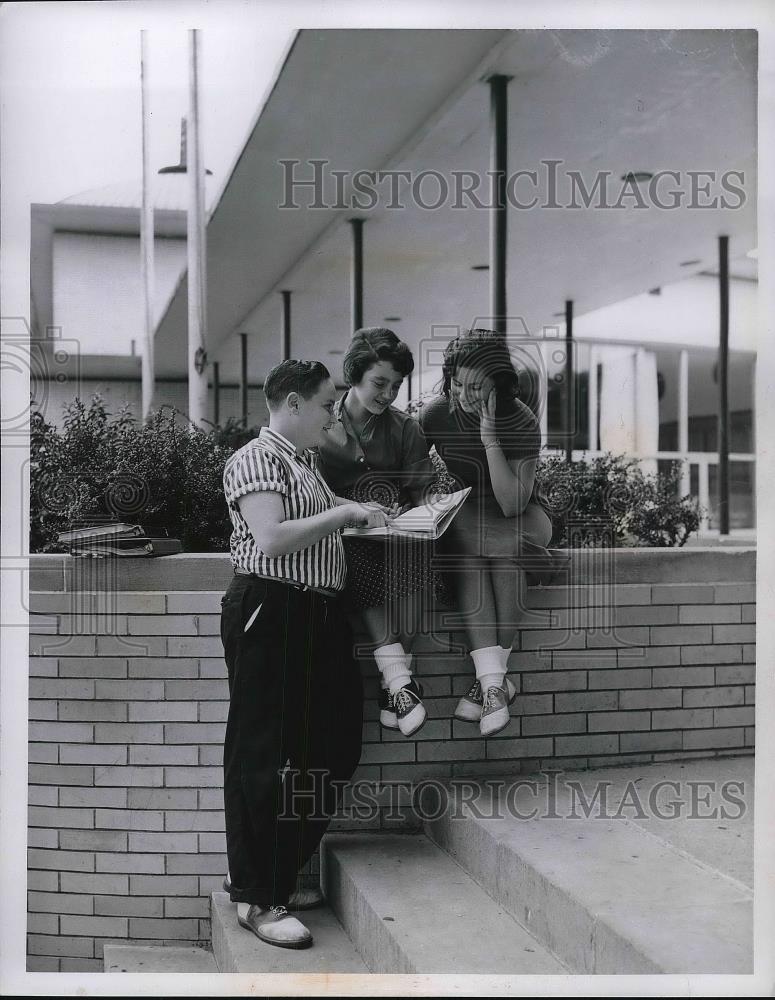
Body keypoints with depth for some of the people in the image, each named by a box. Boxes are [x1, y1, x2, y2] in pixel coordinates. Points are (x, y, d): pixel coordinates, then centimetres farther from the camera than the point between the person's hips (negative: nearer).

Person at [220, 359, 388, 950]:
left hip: (319, 617, 10)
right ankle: (258, 899, 11)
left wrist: (357, 522, 13)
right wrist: (344, 513, -16)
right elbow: (271, 540, -23)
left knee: (333, 750, 14)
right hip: (270, 615, -9)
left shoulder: (306, 461, 18)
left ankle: (287, 871, 31)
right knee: (267, 760, -2)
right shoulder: (256, 458, -10)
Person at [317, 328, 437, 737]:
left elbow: (421, 494, 7)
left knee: (409, 550, -33)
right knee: (360, 566, -35)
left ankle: (392, 687, -33)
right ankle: (400, 679, -41)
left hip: (397, 530, 1)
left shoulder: (405, 429, 11)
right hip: (343, 535, -1)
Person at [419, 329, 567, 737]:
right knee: (464, 552, -34)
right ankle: (494, 681, -40)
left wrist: (490, 439, -32)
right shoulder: (435, 413, -11)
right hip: (465, 515, 2)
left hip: (519, 515, -2)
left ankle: (489, 680, -30)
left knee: (505, 552, -36)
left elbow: (512, 505, -25)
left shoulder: (522, 423, -19)